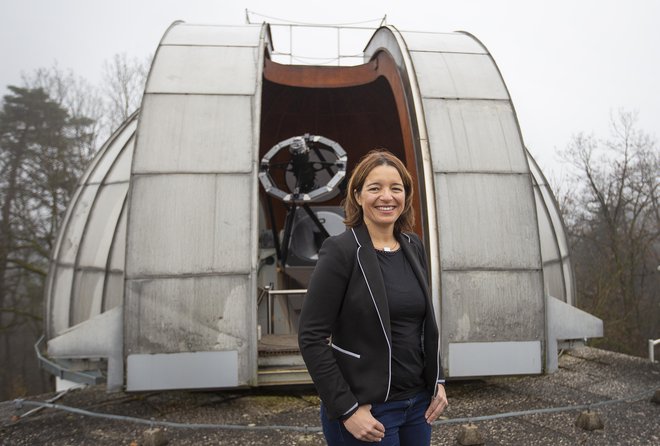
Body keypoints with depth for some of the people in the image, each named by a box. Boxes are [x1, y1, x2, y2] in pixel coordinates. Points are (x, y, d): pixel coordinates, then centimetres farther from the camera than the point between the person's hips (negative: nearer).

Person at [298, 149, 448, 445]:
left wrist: (437, 381, 8)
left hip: (418, 402, 6)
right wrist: (347, 410, -17)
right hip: (367, 409, -6)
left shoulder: (413, 247, 4)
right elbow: (311, 337, -16)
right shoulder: (341, 251, -15)